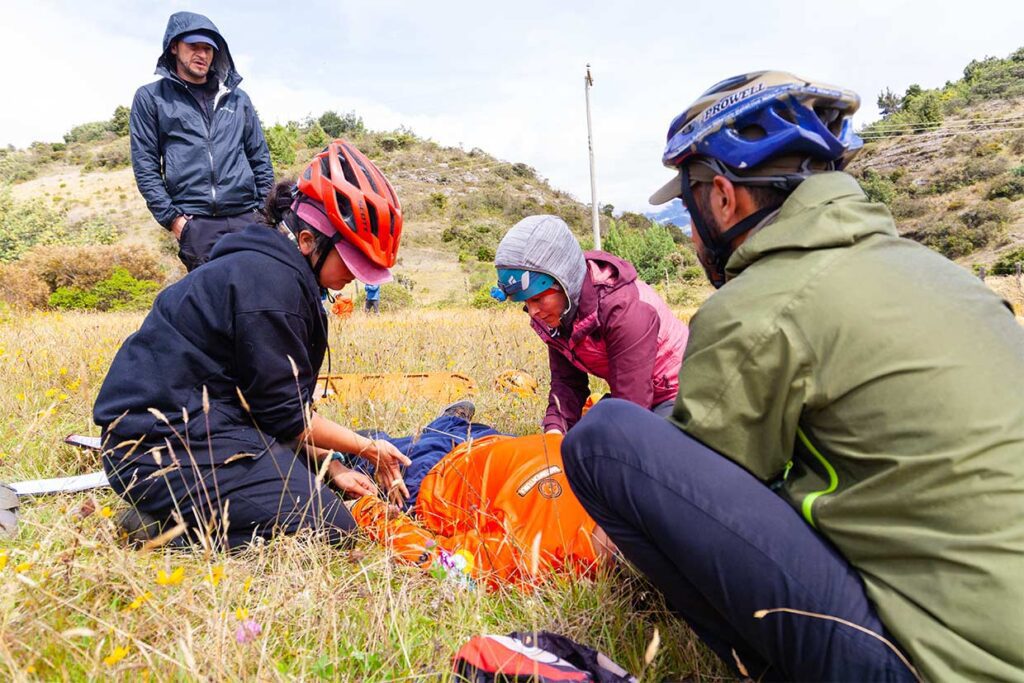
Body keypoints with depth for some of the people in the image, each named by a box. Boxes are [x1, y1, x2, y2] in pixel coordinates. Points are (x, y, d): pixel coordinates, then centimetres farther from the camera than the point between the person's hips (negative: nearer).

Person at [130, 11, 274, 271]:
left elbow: (260, 158, 18)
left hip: (247, 218, 2)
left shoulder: (238, 99, 18)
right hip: (194, 223, -2)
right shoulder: (150, 98, 11)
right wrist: (172, 217, -5)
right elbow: (145, 167, 5)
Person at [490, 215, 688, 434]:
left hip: (676, 394, -7)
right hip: (630, 394, 7)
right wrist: (555, 429, -23)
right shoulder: (558, 310, -11)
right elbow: (567, 380, -7)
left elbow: (631, 406, -29)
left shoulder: (624, 309, -33)